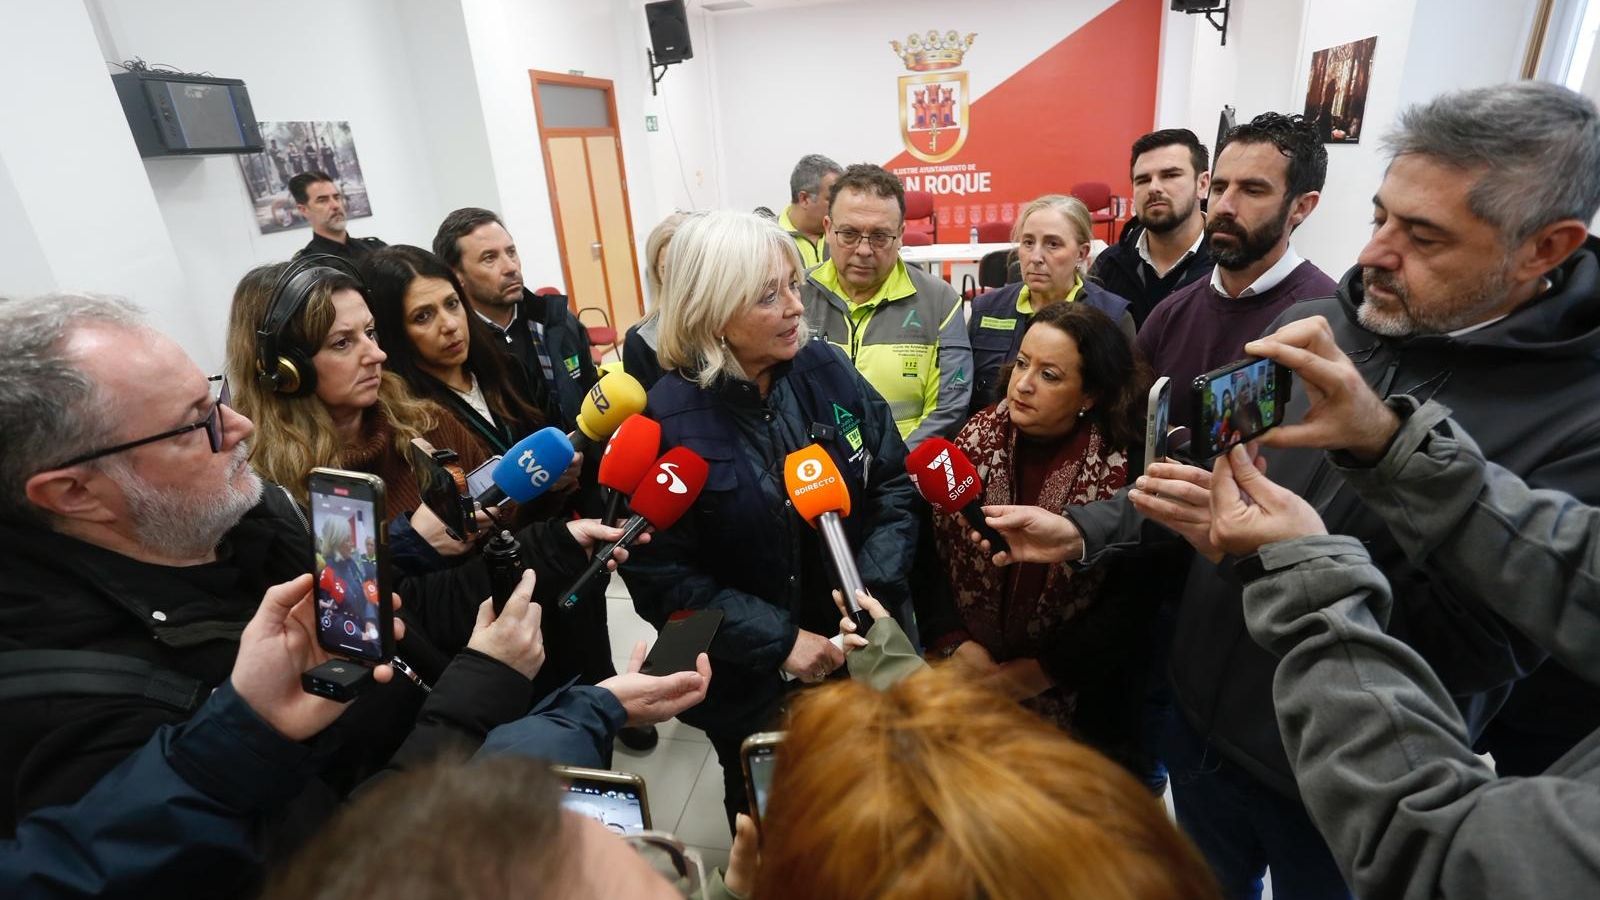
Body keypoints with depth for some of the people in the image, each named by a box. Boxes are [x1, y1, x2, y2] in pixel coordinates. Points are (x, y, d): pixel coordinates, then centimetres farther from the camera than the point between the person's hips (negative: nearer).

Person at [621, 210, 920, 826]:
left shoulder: (827, 370, -9)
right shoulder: (669, 418, -19)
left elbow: (895, 485, -3)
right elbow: (659, 573, -18)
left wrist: (873, 591, -15)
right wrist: (777, 641, -20)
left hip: (864, 654, 4)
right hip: (749, 684, -3)